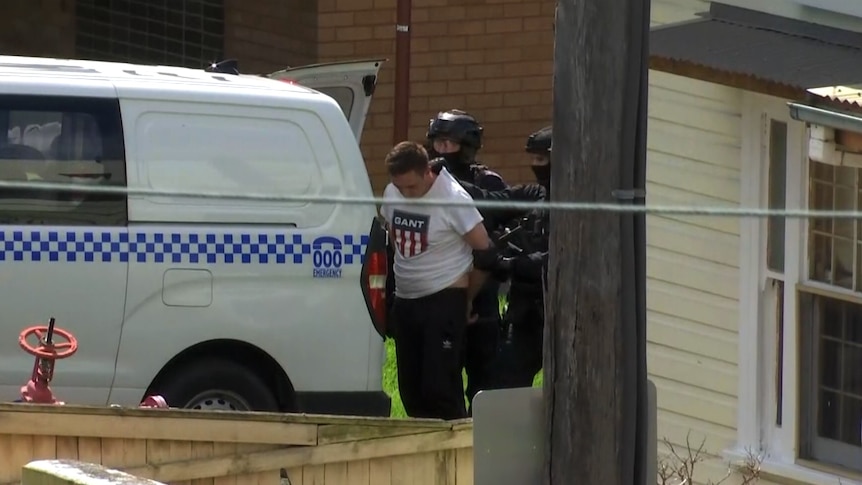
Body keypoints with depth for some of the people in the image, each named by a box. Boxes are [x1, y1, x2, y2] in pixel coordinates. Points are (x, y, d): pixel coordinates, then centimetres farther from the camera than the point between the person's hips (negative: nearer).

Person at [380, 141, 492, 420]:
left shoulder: (453, 200, -15)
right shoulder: (391, 195, 2)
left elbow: (485, 250, -8)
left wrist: (467, 298, 1)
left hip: (444, 302, -7)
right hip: (404, 301, 7)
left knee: (440, 387, -14)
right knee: (411, 388, 9)